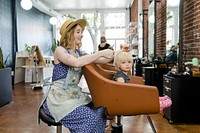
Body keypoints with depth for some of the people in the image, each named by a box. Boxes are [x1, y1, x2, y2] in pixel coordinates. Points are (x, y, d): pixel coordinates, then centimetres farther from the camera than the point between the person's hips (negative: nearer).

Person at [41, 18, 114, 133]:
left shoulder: (79, 53, 12)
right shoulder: (60, 50, -8)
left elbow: (100, 61, 4)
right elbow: (76, 63, -28)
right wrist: (101, 53, -25)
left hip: (75, 94, 7)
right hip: (59, 97, -7)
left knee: (100, 111, -12)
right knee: (90, 117, -22)